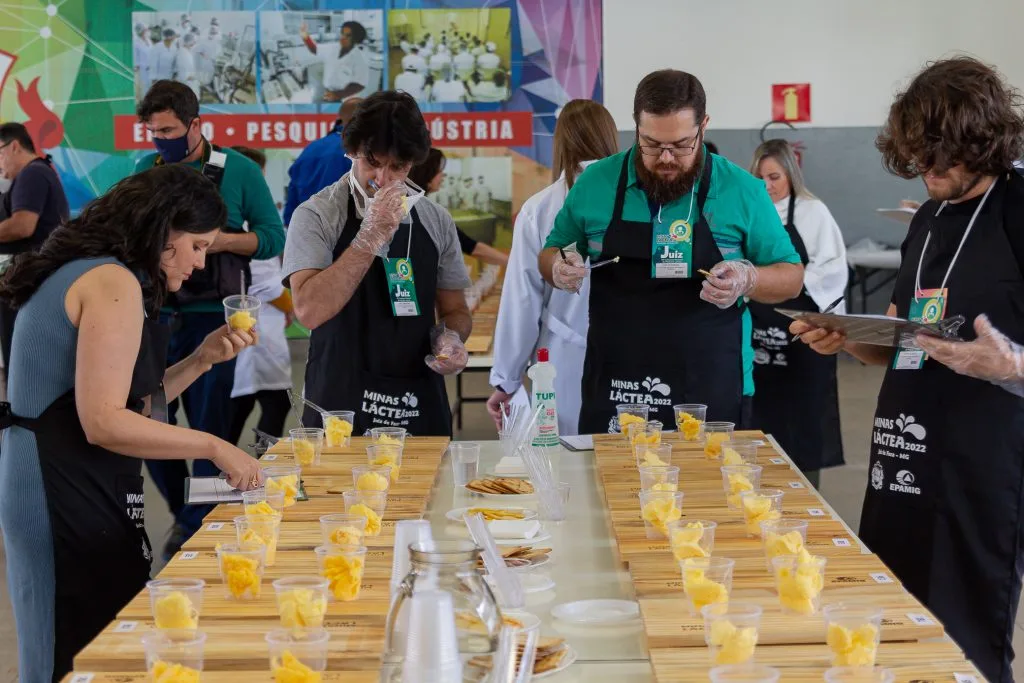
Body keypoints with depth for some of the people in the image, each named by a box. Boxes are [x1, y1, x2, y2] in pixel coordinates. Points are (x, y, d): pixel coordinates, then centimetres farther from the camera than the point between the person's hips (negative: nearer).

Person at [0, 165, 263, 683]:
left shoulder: (88, 272, 16)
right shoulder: (114, 282, -15)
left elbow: (134, 399, 18)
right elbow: (103, 422, -22)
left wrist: (202, 359, 8)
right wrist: (214, 447, -17)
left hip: (62, 484, 10)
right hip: (70, 491, -10)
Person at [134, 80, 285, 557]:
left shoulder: (237, 171, -2)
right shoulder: (145, 170, 7)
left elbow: (272, 236, -1)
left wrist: (222, 240, -16)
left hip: (211, 317, -3)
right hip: (155, 315, 3)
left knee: (208, 426, 3)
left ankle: (196, 523, 19)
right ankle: (183, 512, 28)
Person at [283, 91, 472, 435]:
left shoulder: (436, 220, 6)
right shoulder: (316, 216, -7)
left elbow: (455, 310, 16)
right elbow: (310, 311, -20)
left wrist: (450, 337, -6)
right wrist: (370, 237, -21)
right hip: (341, 409, -4)